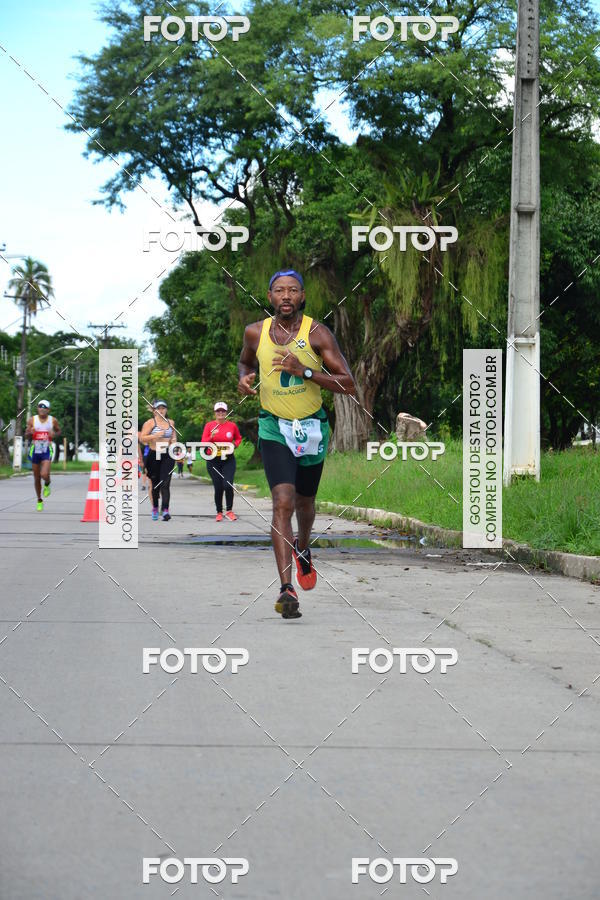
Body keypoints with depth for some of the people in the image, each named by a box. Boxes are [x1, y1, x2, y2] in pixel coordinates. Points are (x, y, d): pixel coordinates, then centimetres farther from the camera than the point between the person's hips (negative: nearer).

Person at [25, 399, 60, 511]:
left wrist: (54, 434, -12)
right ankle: (39, 500, 27)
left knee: (44, 474, -22)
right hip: (35, 451, 2)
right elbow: (26, 435, 4)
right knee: (37, 478, 8)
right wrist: (30, 432, -20)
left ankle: (47, 485, 15)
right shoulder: (32, 420, -3)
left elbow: (59, 431, 12)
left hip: (47, 451, -2)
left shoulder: (53, 420, -4)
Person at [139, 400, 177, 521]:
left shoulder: (171, 423, 12)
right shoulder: (150, 423, -2)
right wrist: (155, 436, -20)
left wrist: (173, 441, 4)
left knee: (165, 483, -11)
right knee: (155, 483, 8)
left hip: (167, 455, 2)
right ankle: (155, 508, 28)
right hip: (153, 455, -2)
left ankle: (165, 510, -21)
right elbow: (142, 438, -8)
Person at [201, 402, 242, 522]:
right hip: (213, 460, 0)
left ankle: (229, 511, 1)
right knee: (218, 487, 1)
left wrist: (234, 444, -1)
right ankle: (219, 513, 16)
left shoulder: (232, 425, 3)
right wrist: (211, 436, -18)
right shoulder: (209, 425, 2)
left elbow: (238, 438, 20)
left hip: (228, 459, 0)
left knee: (228, 485, -15)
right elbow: (203, 443, 0)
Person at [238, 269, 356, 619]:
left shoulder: (317, 333, -12)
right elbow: (246, 361, 22)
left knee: (304, 502, 20)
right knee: (283, 502, -20)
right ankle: (287, 589, -27)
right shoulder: (256, 332, -3)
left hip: (312, 428, 1)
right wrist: (244, 377, -2)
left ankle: (303, 549, 55)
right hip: (274, 428, -1)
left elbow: (349, 385, -15)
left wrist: (304, 371, -25)